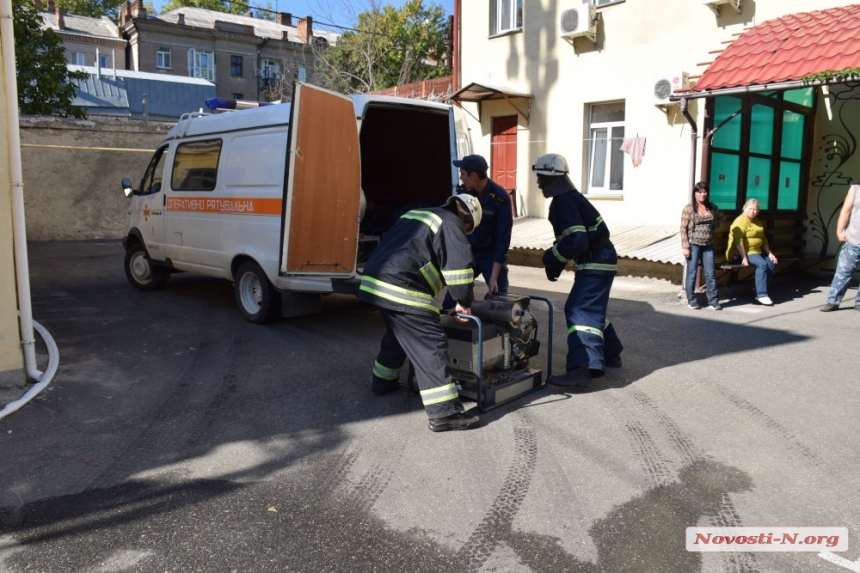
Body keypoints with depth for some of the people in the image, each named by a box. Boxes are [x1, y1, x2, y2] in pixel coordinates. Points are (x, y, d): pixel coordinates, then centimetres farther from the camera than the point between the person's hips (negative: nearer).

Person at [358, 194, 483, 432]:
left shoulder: (418, 215, 26)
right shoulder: (450, 224, -1)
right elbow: (459, 266, -11)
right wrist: (463, 302, 2)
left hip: (376, 279, 10)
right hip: (402, 289, -9)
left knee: (397, 335, 31)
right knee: (431, 346, -8)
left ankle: (383, 382, 46)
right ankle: (444, 414, -9)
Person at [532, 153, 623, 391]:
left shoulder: (564, 201, -18)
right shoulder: (568, 197, 14)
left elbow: (577, 241, -27)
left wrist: (552, 257, -13)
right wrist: (556, 260, 10)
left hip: (596, 263, -11)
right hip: (600, 259, 11)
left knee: (579, 311, -17)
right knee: (593, 309, 22)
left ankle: (580, 371, -24)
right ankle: (610, 354, 37)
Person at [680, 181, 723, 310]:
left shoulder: (712, 207, 7)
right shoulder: (689, 208, -6)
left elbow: (720, 218, 27)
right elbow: (683, 228, -9)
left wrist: (714, 230, 11)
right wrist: (685, 246, -14)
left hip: (708, 245, 4)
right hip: (693, 245, -4)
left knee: (710, 274, 5)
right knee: (692, 273, 3)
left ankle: (713, 301, 11)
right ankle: (691, 301, 11)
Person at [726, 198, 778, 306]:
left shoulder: (758, 222, 18)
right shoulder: (741, 221, -12)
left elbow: (763, 239, 24)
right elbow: (738, 241, -22)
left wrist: (769, 253, 13)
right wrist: (744, 257, -27)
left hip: (756, 251, 9)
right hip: (743, 253, -9)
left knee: (771, 263, -10)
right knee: (762, 264, -27)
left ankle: (758, 291, -1)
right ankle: (761, 294, -23)